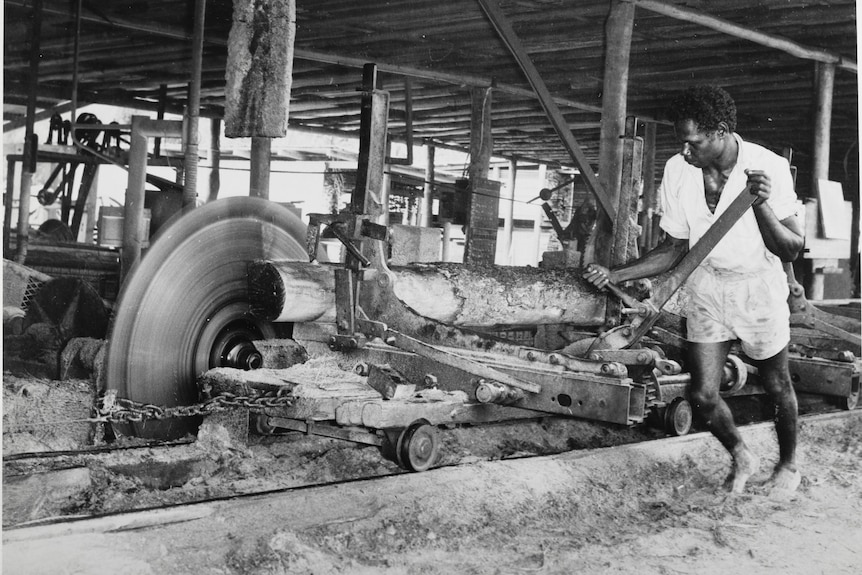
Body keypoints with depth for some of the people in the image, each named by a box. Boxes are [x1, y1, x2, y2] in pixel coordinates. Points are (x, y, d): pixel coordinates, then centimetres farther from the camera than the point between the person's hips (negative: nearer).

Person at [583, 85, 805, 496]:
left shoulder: (769, 168, -22)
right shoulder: (677, 172, -13)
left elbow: (791, 251, -20)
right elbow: (674, 249, -3)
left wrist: (762, 205, -38)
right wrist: (617, 274, -17)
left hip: (758, 289, -2)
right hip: (707, 289, 3)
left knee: (776, 386, 14)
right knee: (702, 395, -2)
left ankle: (788, 465, 42)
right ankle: (741, 458, 29)